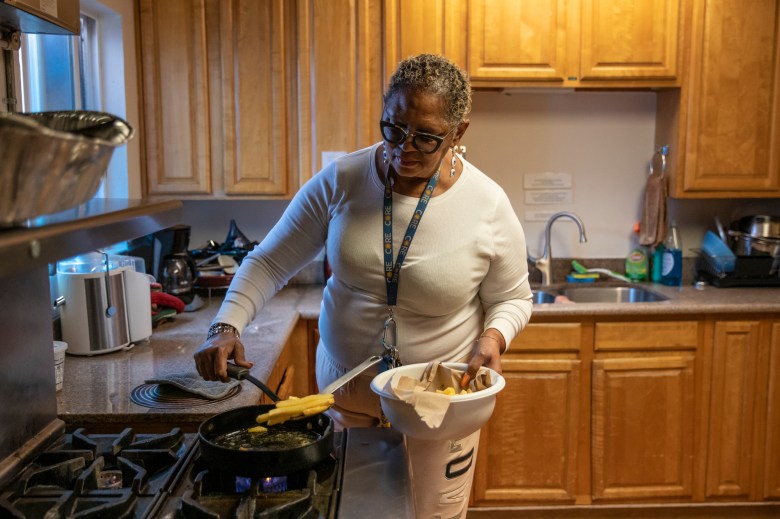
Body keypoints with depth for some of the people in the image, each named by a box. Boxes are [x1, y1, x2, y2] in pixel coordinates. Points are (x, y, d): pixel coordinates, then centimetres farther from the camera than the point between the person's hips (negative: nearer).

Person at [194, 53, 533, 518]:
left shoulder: (489, 206, -14)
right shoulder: (342, 180, -12)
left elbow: (513, 298, 0)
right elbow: (269, 262, -6)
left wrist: (494, 336, -21)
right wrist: (226, 327, -19)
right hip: (344, 387, 2)